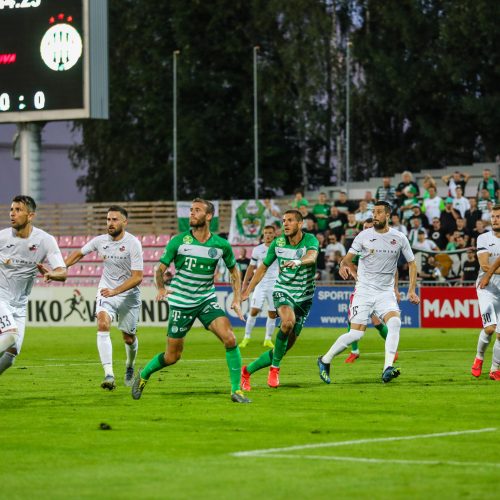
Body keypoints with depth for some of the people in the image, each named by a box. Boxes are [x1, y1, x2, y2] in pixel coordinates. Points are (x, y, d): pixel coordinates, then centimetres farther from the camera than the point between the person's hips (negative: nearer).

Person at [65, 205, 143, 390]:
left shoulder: (133, 243, -17)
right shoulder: (100, 241, -4)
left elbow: (137, 277, -20)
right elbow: (79, 253, 16)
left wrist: (115, 291, -30)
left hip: (129, 294, -2)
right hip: (106, 292, 2)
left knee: (129, 338, 8)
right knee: (103, 325, -25)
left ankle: (129, 367, 44)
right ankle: (108, 374, -34)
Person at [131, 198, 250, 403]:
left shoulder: (221, 245, -4)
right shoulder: (178, 241, -9)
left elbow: (234, 271, 12)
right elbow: (160, 269, -5)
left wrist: (237, 300, 3)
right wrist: (161, 288, -26)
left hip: (207, 300, 1)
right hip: (181, 302, -1)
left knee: (229, 339, -20)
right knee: (172, 357, 3)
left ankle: (236, 390, -11)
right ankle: (143, 375, 33)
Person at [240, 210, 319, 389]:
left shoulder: (310, 240, -11)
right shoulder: (278, 243, -2)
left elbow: (312, 256, -34)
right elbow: (263, 267, 12)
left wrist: (298, 261, -56)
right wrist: (248, 291, 10)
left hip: (304, 297, 1)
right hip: (283, 291, -1)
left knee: (287, 346, 2)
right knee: (288, 321, -35)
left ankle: (247, 371, 20)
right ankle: (274, 368, -20)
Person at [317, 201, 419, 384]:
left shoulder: (399, 238, 1)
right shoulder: (364, 236, -2)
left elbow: (412, 264, 11)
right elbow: (348, 257, -2)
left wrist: (412, 290, 1)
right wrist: (344, 265, -28)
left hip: (386, 292, 2)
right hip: (364, 291, -2)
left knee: (395, 322, -26)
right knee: (356, 333, -10)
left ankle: (387, 369, -30)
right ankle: (325, 361, 12)